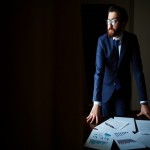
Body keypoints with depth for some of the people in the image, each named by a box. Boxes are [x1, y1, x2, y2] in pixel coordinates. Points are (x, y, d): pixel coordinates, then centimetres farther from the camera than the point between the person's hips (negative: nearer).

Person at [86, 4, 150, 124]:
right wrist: (96, 103, -33)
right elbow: (99, 71, -23)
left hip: (124, 89, 1)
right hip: (106, 89, -1)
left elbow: (138, 70, -16)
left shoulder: (132, 39, -14)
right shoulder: (102, 40, -17)